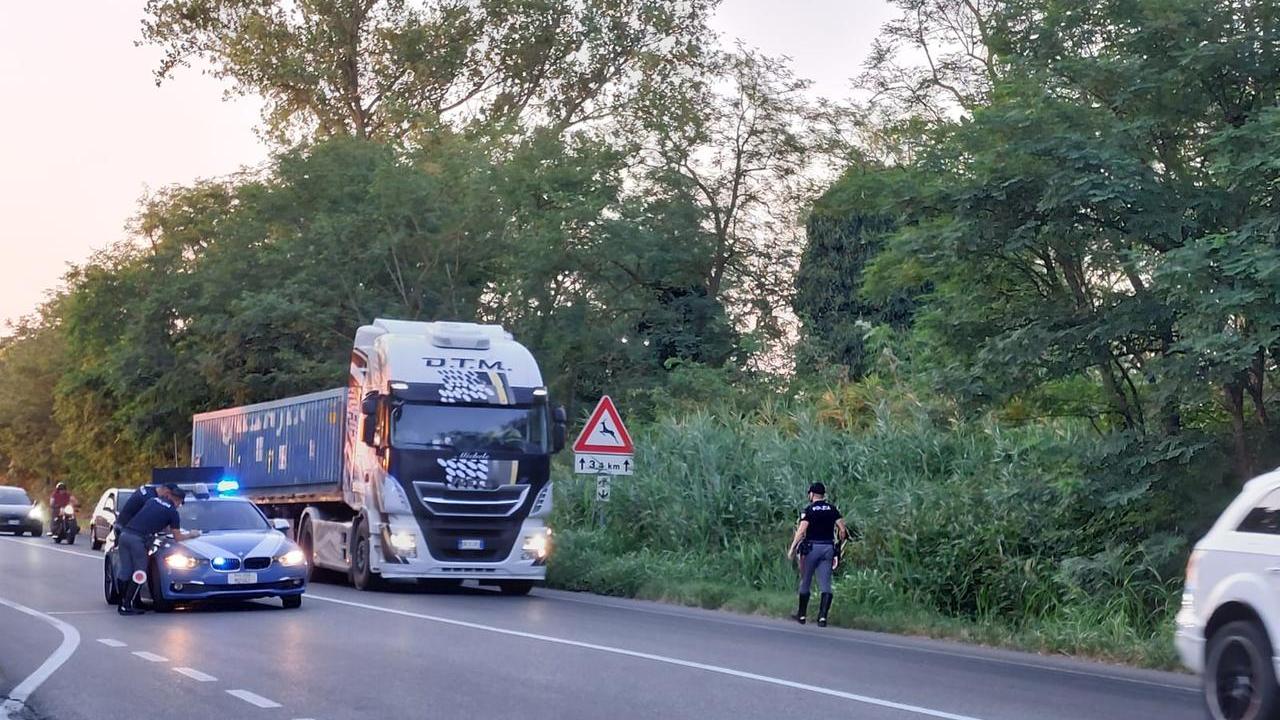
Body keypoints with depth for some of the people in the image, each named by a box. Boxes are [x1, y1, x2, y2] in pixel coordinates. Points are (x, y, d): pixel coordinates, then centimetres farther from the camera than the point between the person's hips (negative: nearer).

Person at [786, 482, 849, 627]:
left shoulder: (809, 510, -5)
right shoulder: (832, 509, 7)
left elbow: (801, 530, -15)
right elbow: (842, 530, 4)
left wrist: (792, 548, -13)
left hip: (812, 547, -3)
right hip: (828, 547, 3)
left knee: (805, 582, 11)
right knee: (826, 585, -1)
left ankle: (802, 615, 20)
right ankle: (823, 616, -14)